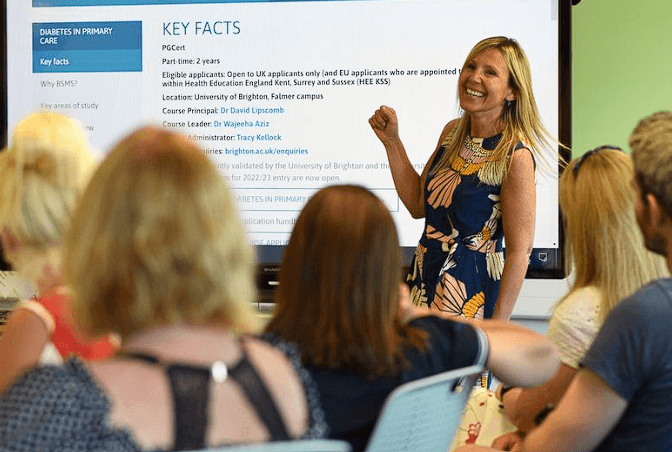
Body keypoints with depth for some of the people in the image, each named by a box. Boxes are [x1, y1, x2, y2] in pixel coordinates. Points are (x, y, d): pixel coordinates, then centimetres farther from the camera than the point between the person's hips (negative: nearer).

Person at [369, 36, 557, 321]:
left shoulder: (515, 156, -17)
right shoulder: (452, 132, 6)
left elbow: (519, 251, -17)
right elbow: (418, 205, 13)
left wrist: (498, 327, -18)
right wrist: (392, 141, 7)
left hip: (471, 288, -7)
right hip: (423, 281, 7)